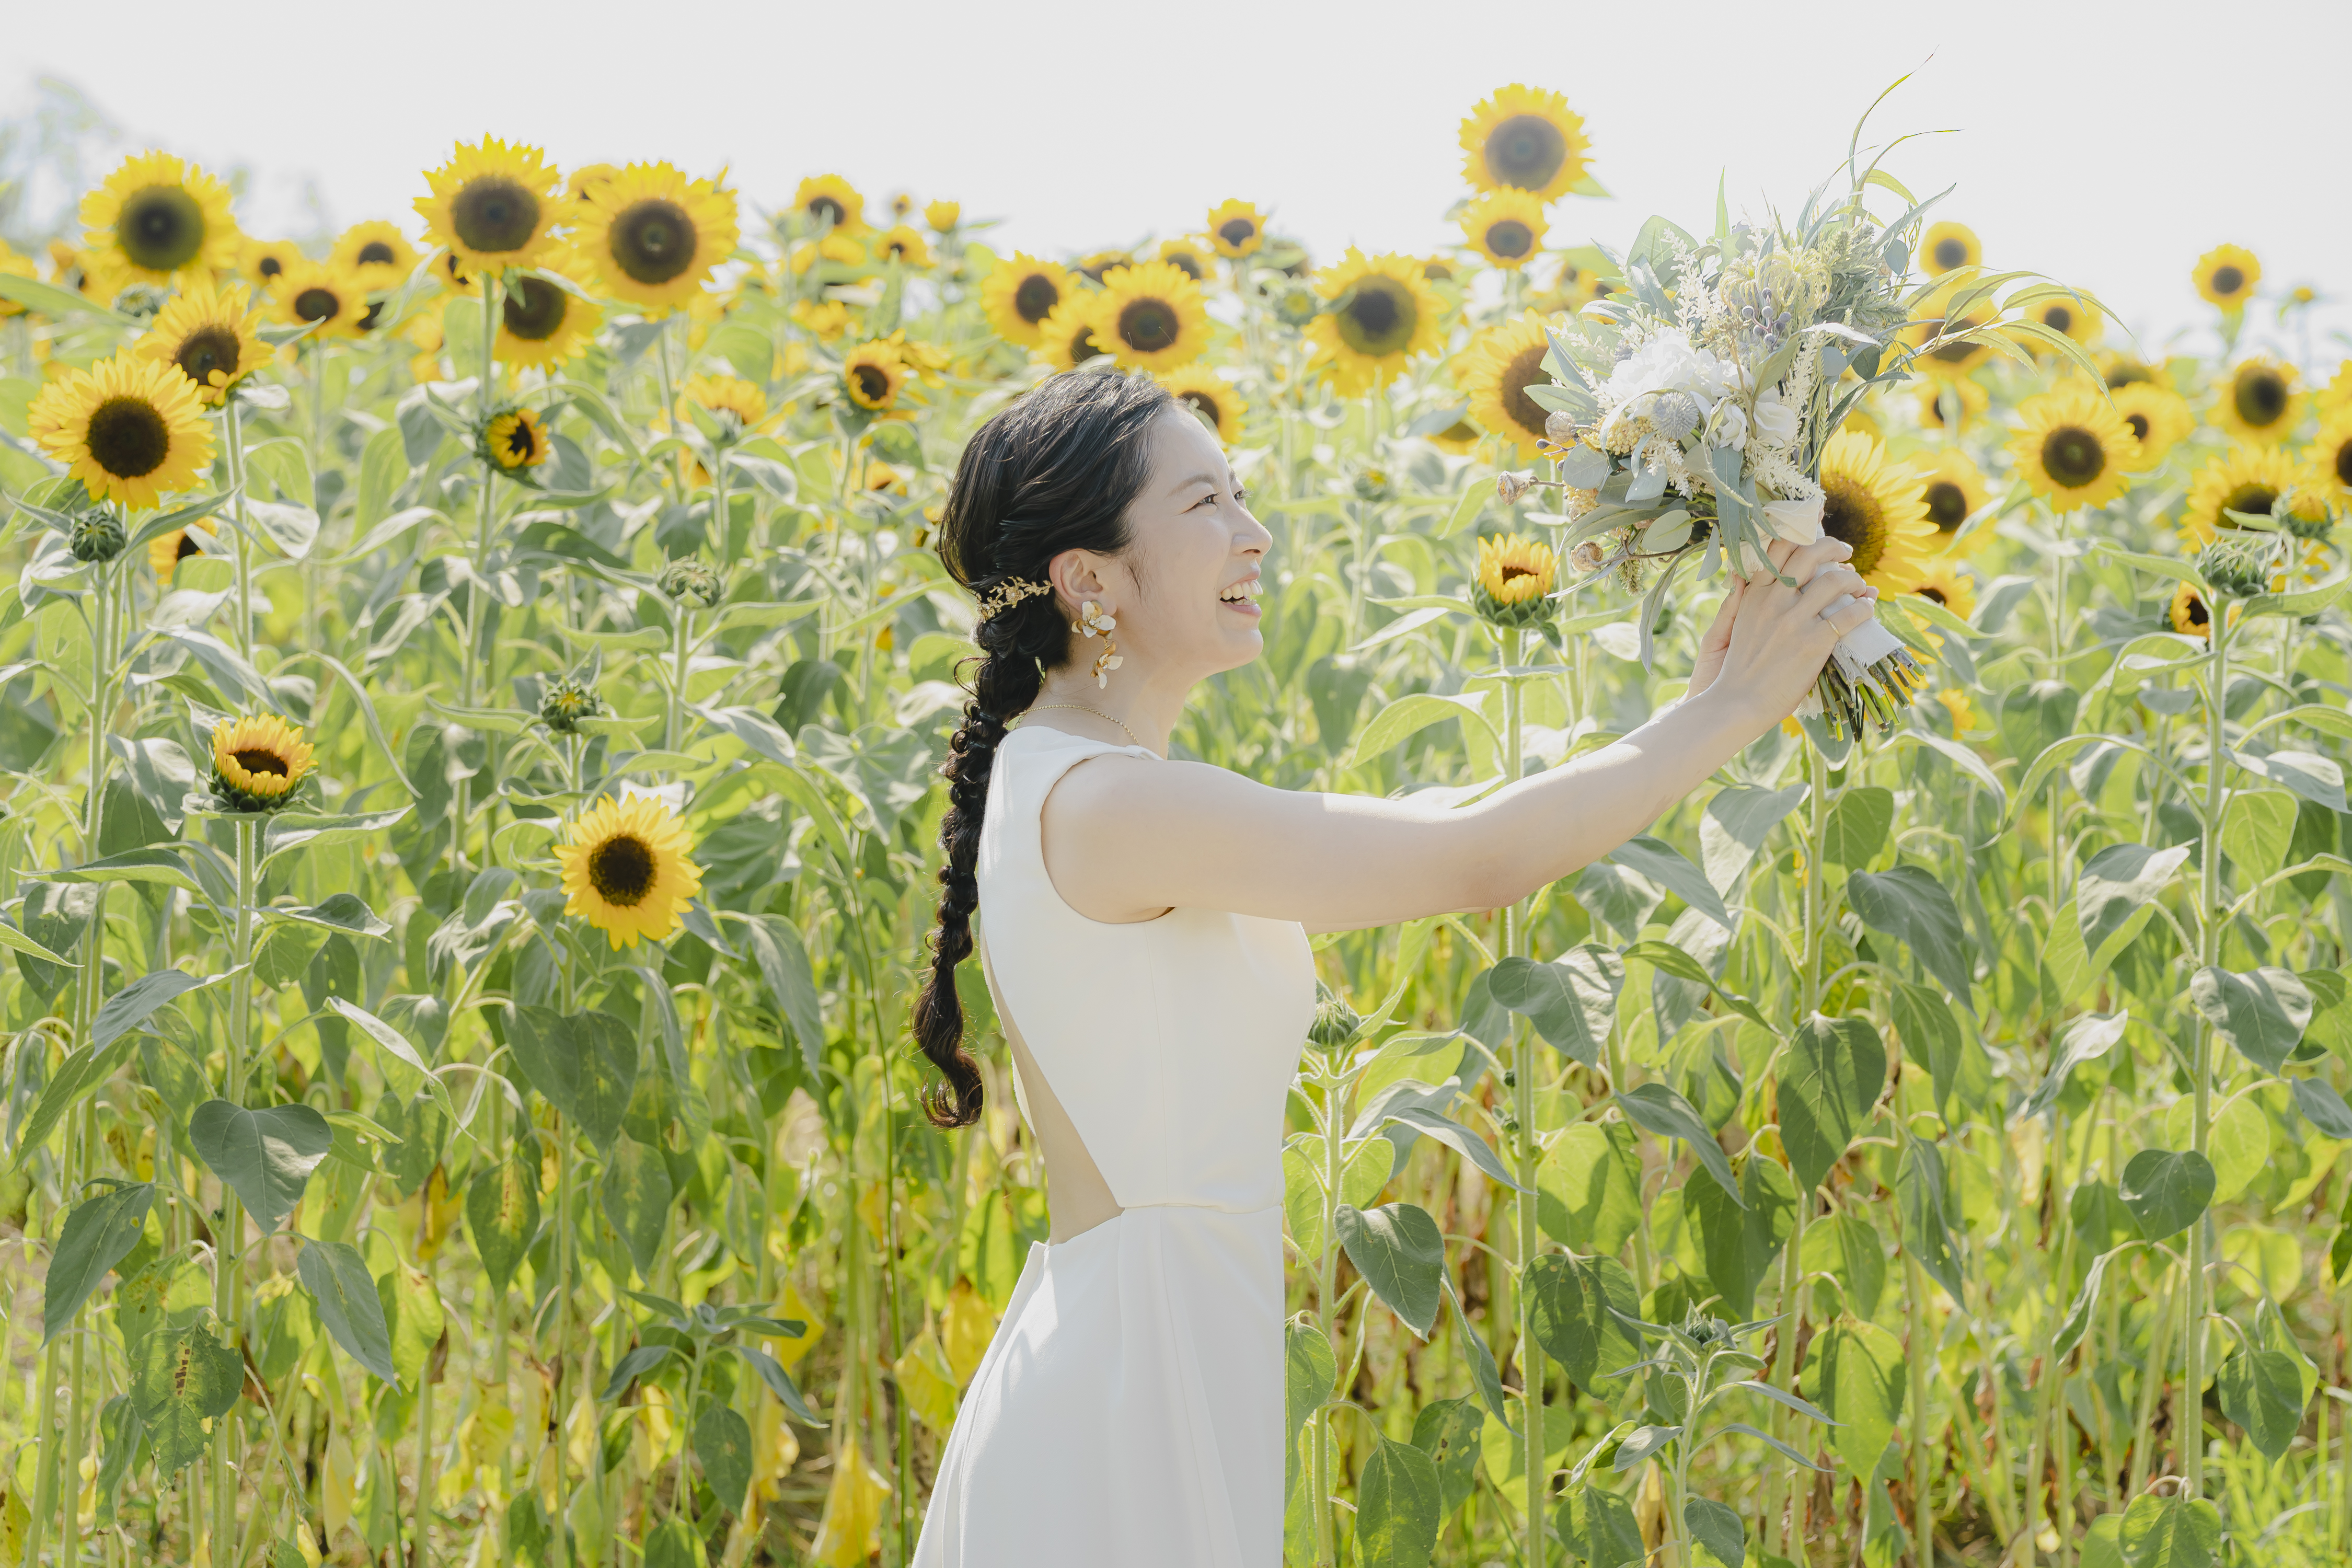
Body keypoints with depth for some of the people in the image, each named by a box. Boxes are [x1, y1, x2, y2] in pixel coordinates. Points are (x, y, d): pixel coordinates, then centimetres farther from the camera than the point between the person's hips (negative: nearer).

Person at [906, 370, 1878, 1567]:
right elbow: (1478, 859, -19)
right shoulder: (1102, 803, -18)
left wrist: (1695, 711, 10)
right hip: (1130, 1405, -9)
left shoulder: (1053, 782, 11)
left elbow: (1396, 842, 14)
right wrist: (1728, 711, -9)